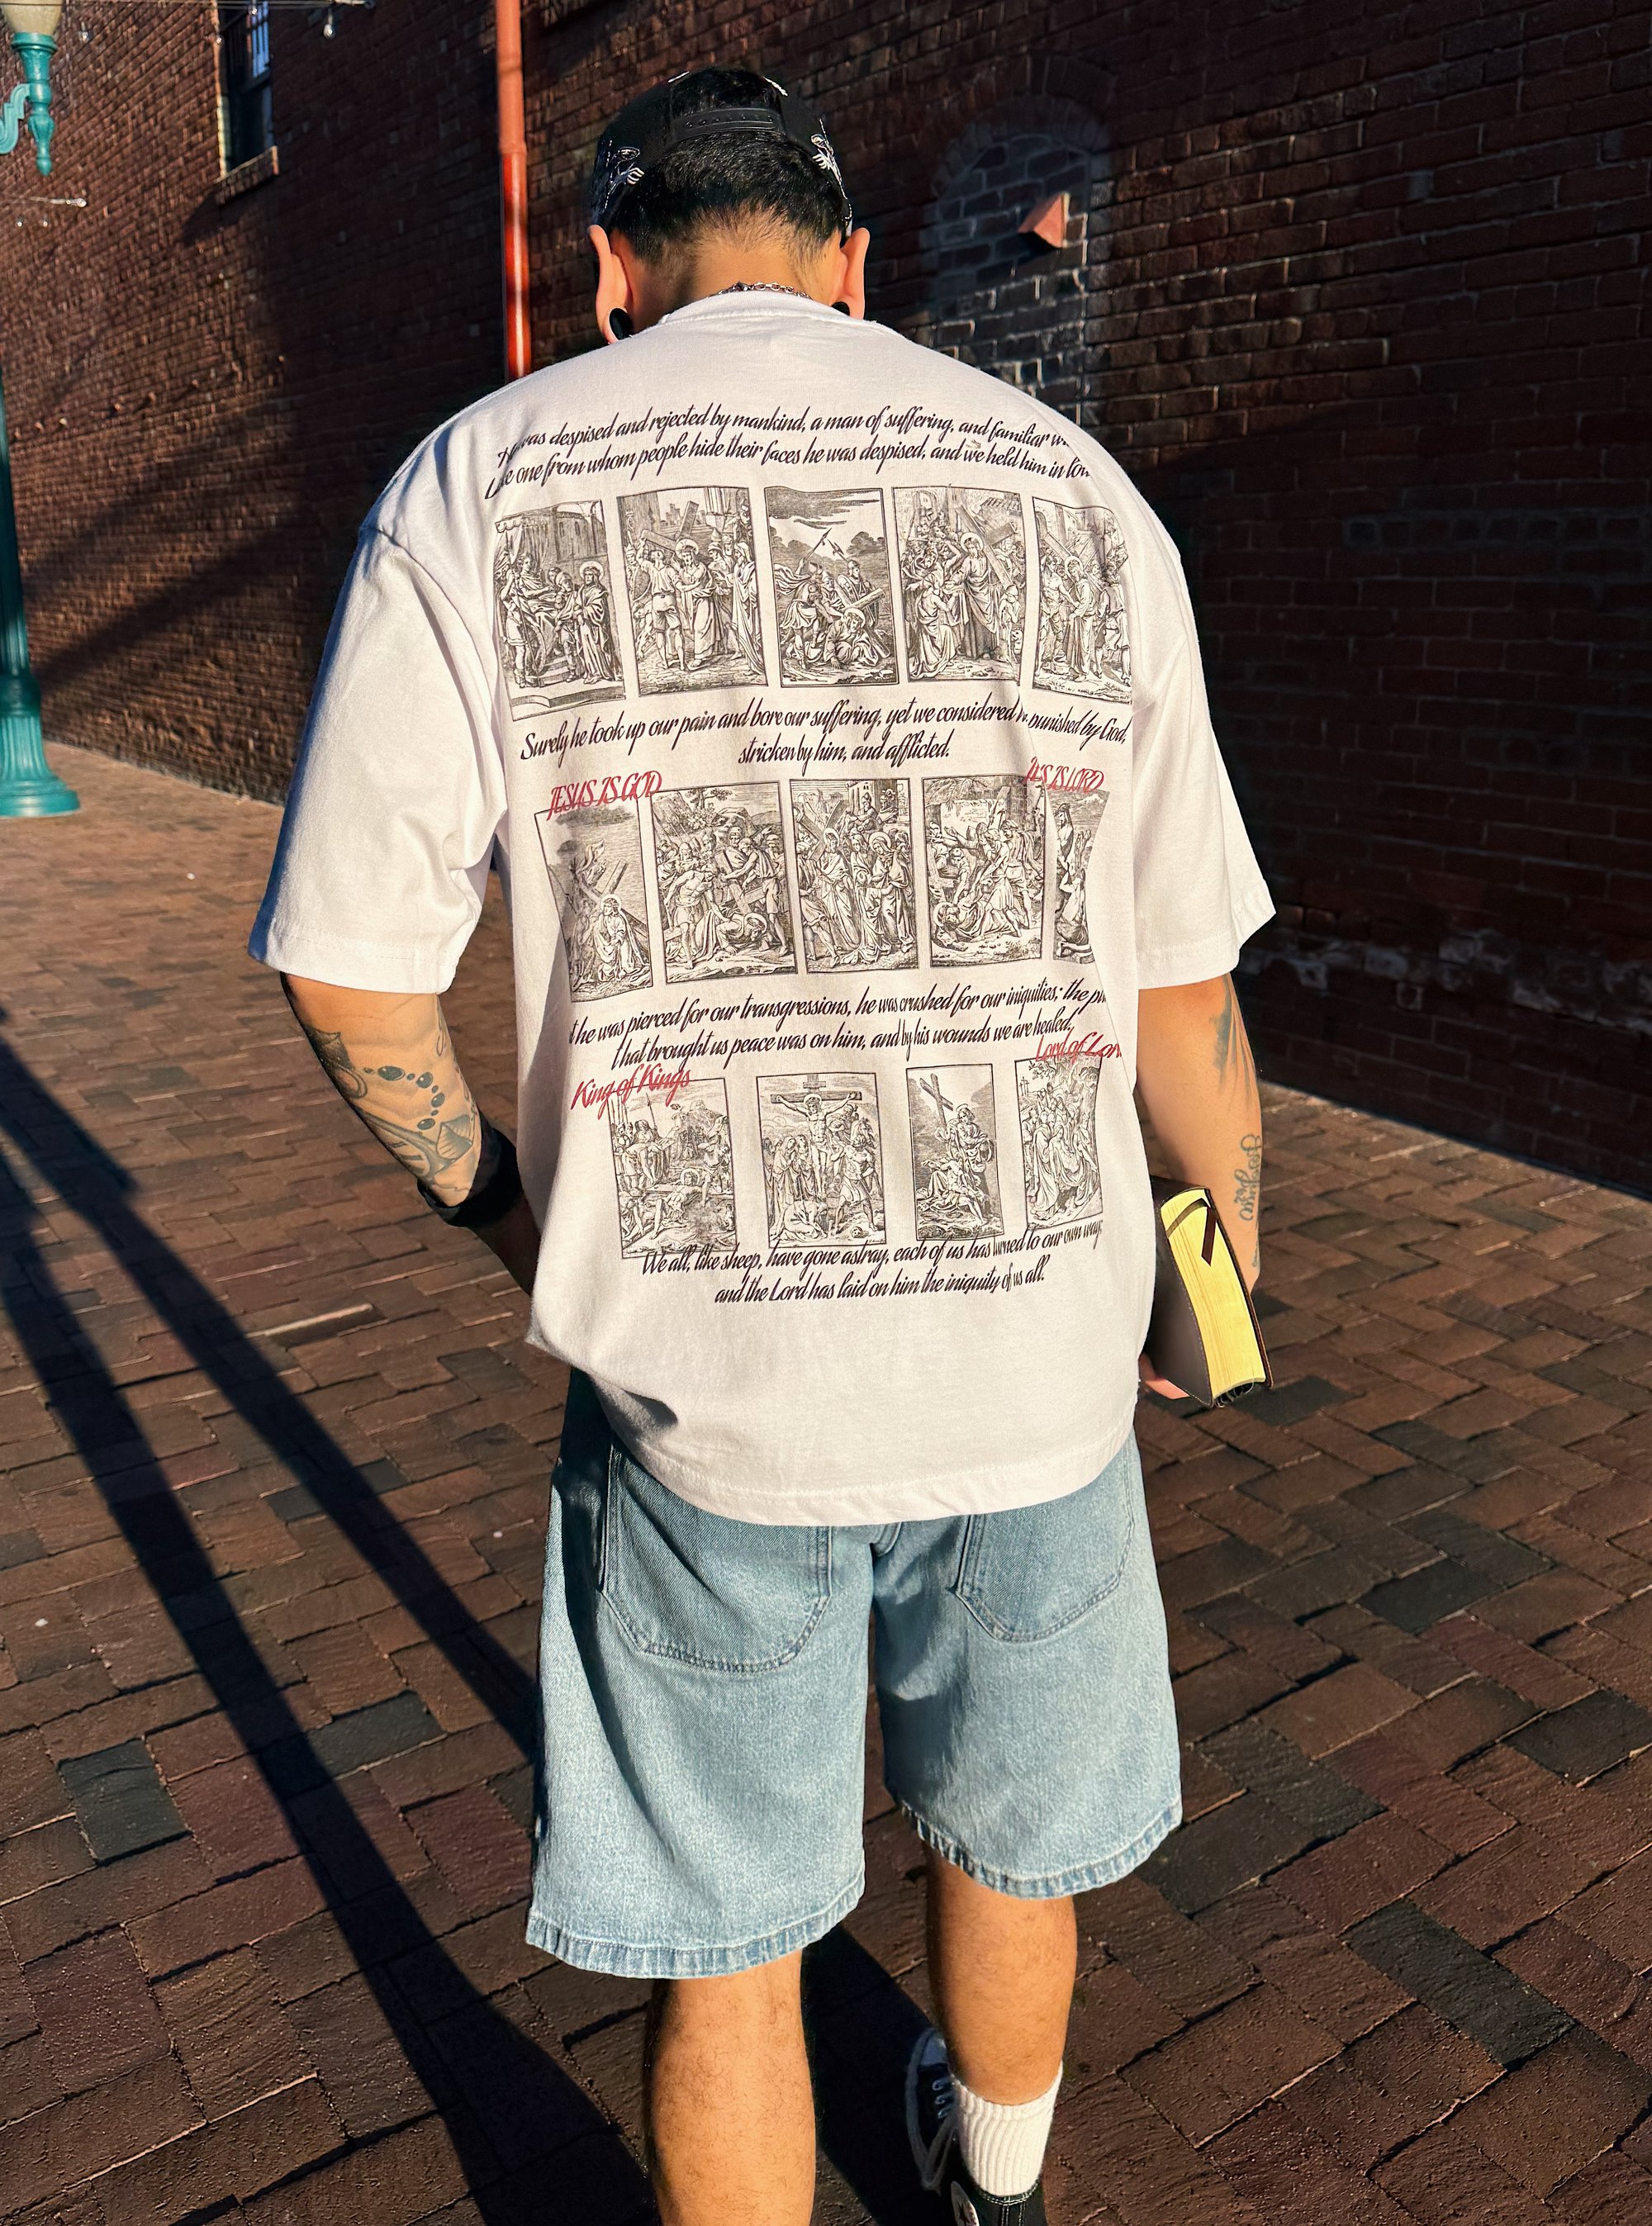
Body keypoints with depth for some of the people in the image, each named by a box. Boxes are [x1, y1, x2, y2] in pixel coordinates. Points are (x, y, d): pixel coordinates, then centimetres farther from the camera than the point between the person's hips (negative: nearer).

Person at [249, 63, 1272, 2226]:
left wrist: (490, 1198, 14)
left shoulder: (480, 489, -4)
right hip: (1038, 1348, 3)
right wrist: (1226, 1261, 18)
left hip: (697, 1376, -2)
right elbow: (1183, 990, 1)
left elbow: (351, 973, -4)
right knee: (1010, 1835, 28)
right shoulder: (1075, 485, 1)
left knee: (724, 1944, 17)